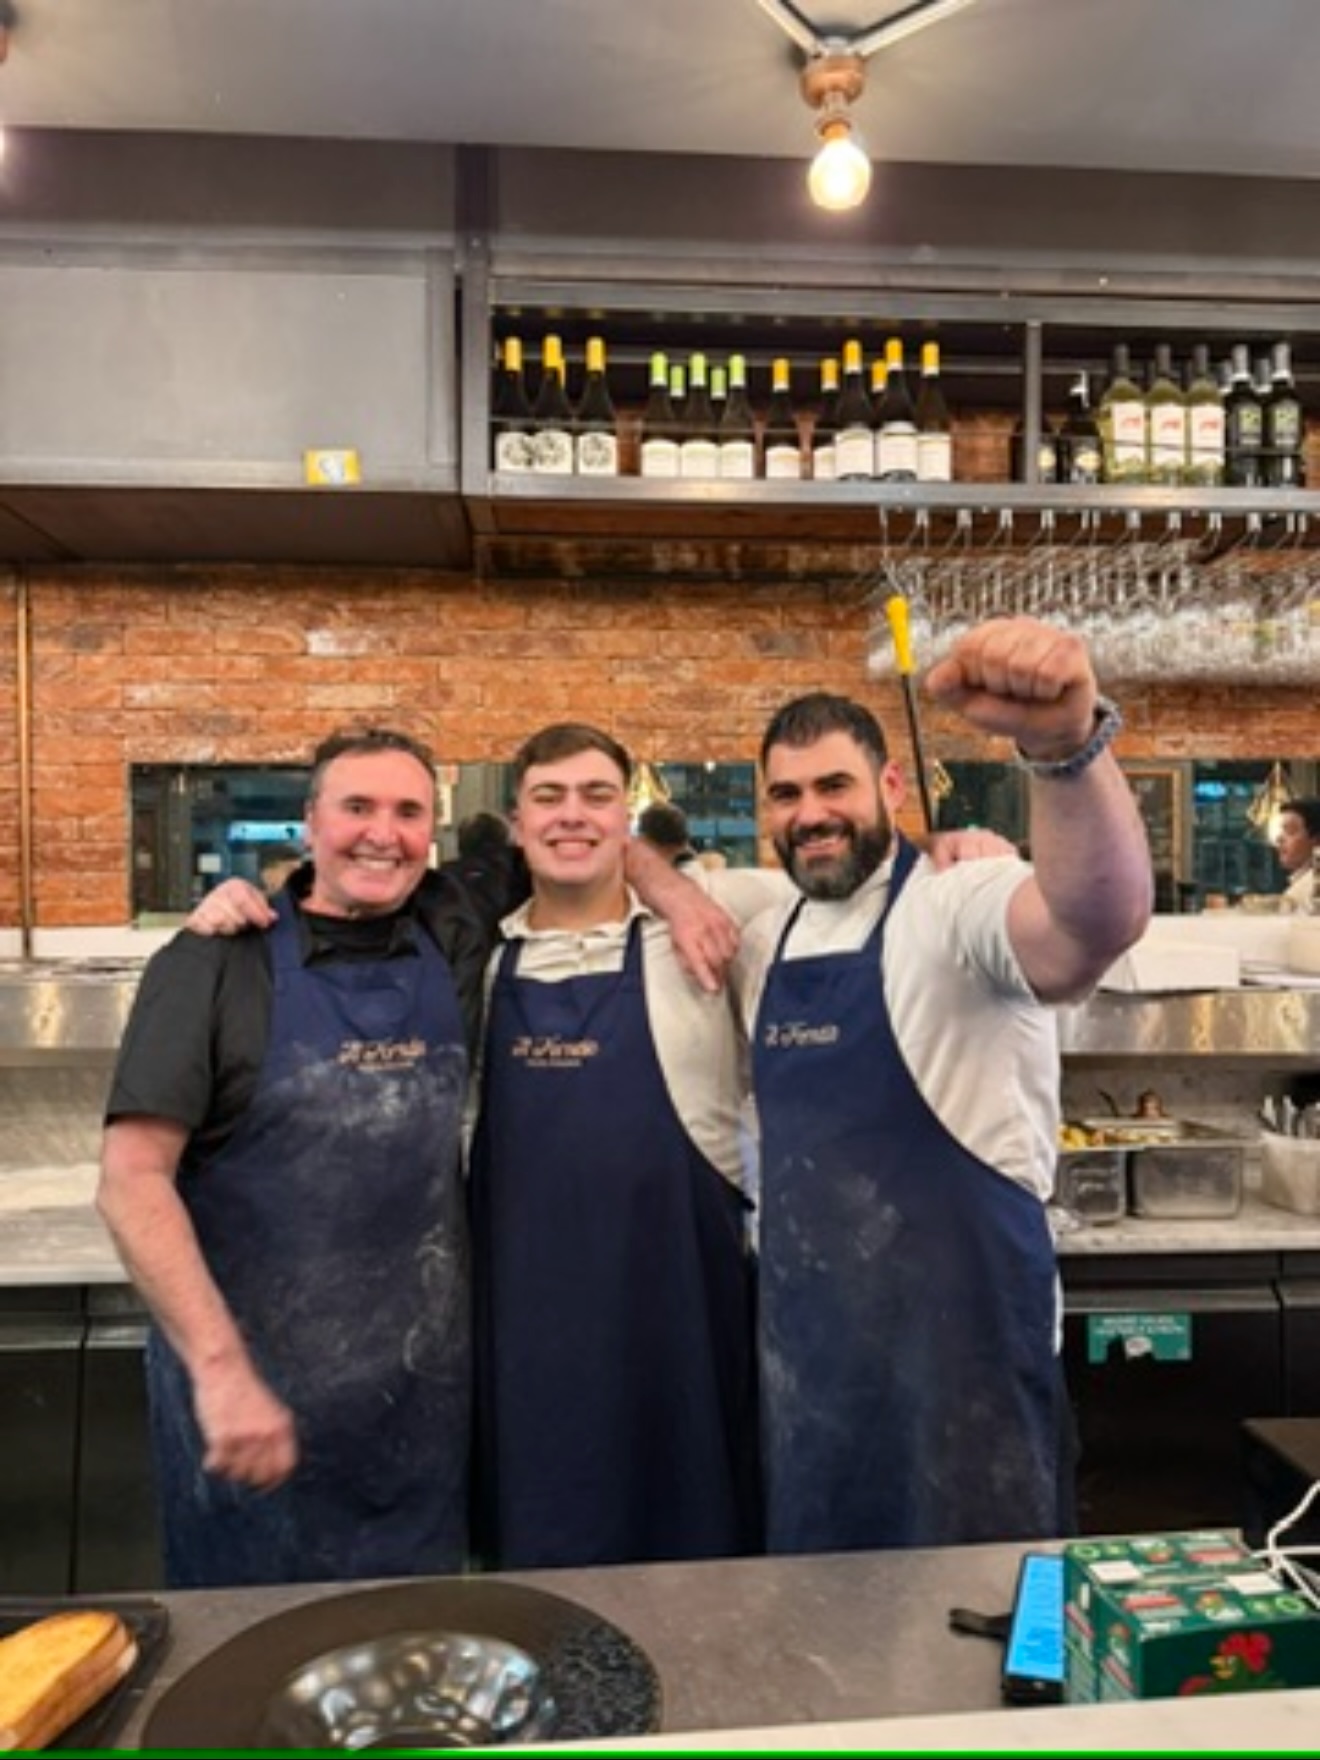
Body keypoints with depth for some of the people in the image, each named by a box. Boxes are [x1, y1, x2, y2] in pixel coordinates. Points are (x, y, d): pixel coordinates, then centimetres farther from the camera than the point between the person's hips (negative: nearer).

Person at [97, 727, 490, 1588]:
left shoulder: (455, 943, -1)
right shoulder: (217, 962, -11)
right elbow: (132, 1179, -15)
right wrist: (220, 1367, -21)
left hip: (427, 1383, 3)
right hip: (251, 1381, -3)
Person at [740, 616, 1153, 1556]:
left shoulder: (956, 905, -16)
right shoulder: (769, 937, 7)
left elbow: (1101, 921, -37)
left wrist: (1066, 743, -55)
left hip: (960, 1339, -6)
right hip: (803, 1342, 7)